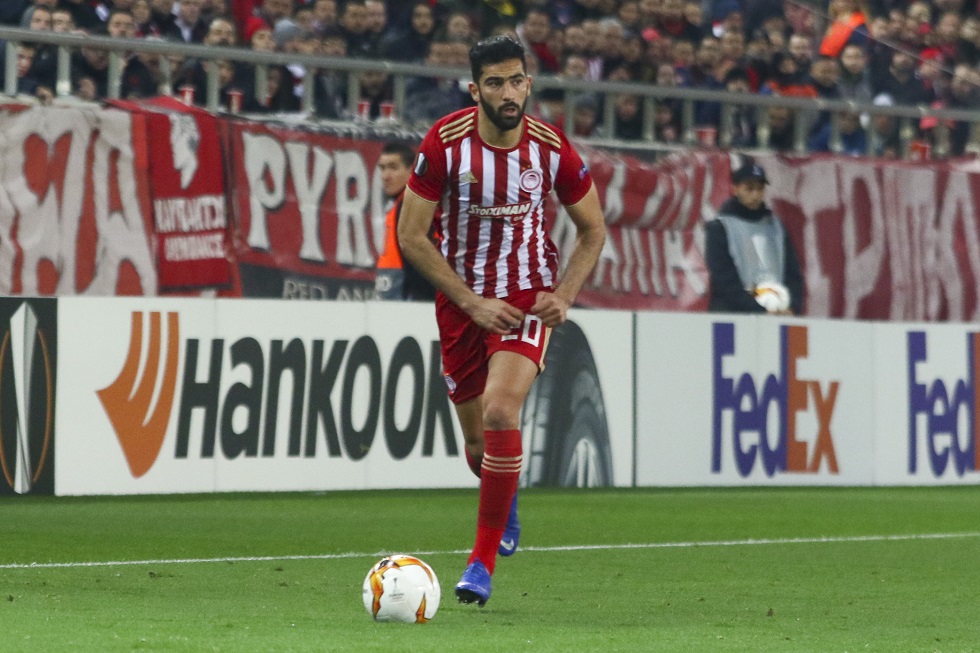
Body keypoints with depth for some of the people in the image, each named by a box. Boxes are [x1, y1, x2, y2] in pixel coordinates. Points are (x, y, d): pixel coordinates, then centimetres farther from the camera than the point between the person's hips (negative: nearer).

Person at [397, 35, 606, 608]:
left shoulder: (552, 149, -10)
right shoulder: (445, 143, -14)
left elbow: (593, 229, 5)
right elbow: (412, 236, -9)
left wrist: (564, 296, -9)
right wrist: (473, 303, -14)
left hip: (528, 298, -1)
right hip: (463, 299, 1)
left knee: (500, 414, -25)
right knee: (478, 442, 10)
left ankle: (484, 561, -15)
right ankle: (506, 500, 49)